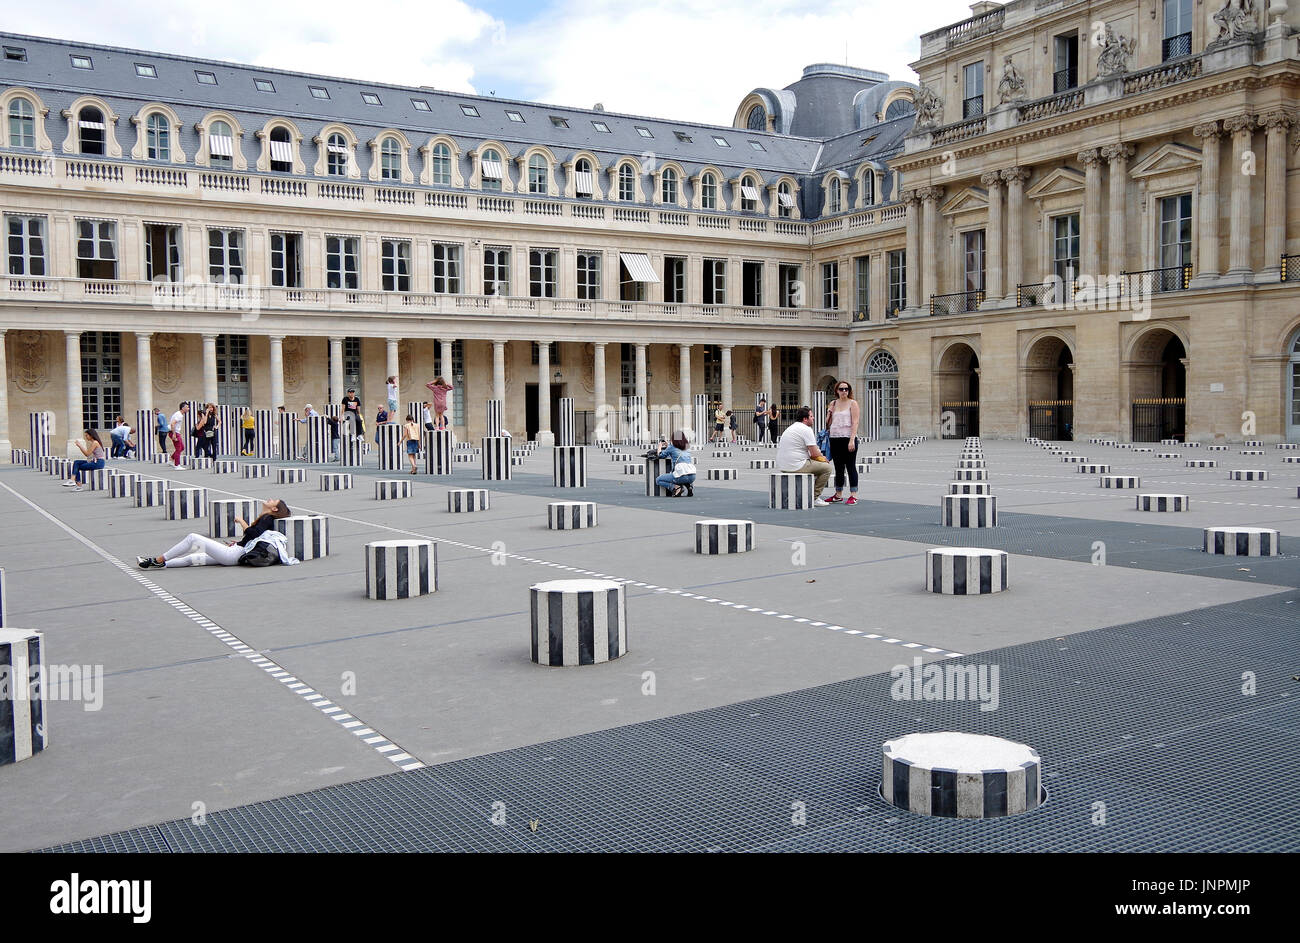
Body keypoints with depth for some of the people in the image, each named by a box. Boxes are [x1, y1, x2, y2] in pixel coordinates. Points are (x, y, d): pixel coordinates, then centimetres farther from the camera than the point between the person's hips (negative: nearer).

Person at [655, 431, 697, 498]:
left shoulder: (671, 448, 7)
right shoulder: (686, 450, 21)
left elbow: (660, 455, 19)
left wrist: (660, 446, 37)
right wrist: (667, 446, 44)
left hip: (681, 475, -5)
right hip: (692, 476, 5)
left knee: (658, 480, 13)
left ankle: (675, 487, -8)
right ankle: (689, 486, 10)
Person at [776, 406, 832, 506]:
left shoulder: (791, 428, 20)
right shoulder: (806, 429, -10)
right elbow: (815, 453, -12)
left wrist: (818, 456, 19)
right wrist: (822, 457, 10)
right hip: (796, 467, -10)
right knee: (826, 467, 1)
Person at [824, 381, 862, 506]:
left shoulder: (853, 403, -1)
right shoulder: (833, 403, 14)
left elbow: (855, 423, -9)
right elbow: (829, 423, 21)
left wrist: (852, 440, -18)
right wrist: (829, 413, 1)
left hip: (848, 438, -5)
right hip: (834, 439, 5)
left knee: (851, 466, -2)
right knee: (838, 467, 11)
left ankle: (853, 495, 0)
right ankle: (838, 494, 18)